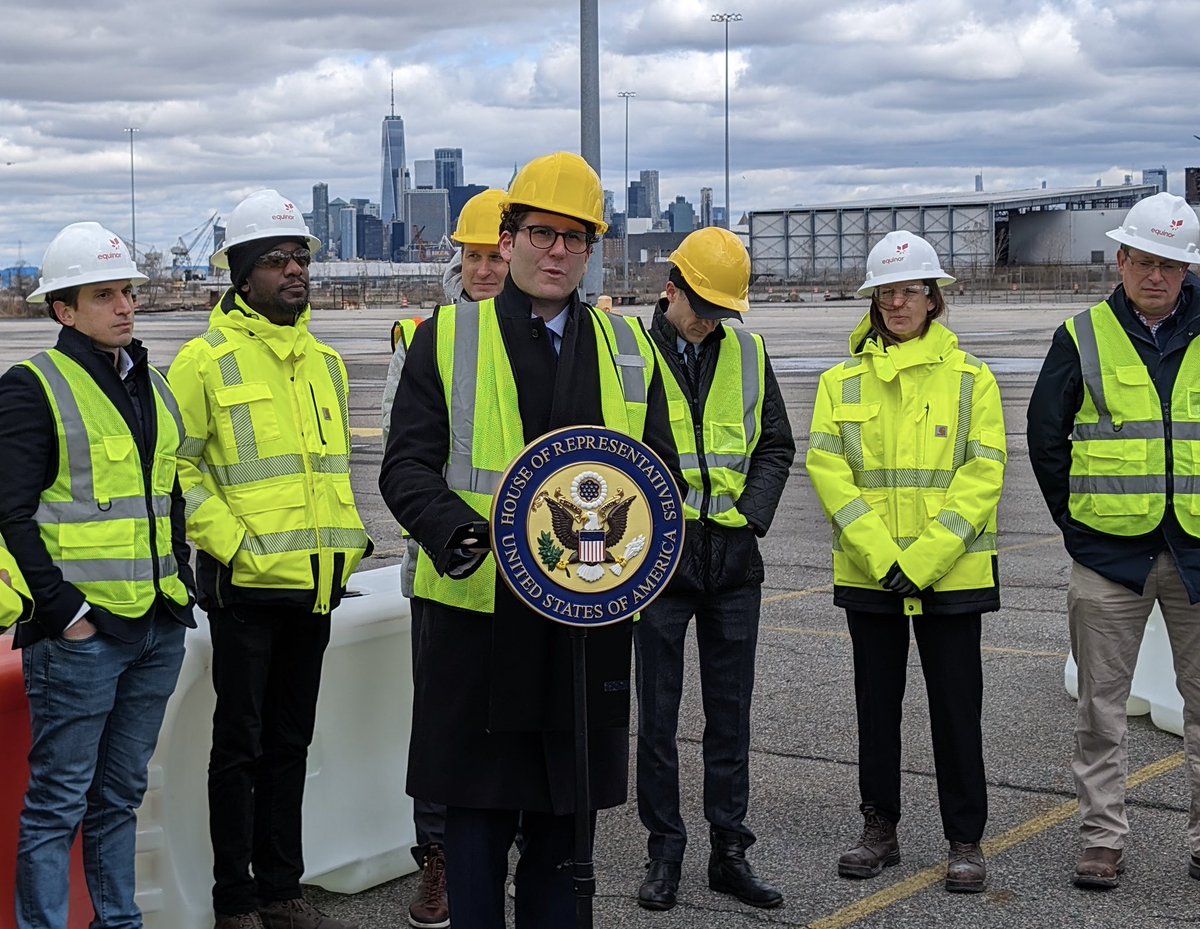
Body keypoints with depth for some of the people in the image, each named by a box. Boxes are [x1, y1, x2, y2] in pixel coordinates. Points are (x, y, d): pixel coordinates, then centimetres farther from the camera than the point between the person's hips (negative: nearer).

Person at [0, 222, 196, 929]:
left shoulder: (153, 386, 14)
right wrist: (60, 609, -15)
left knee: (122, 792, 17)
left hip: (158, 628, 7)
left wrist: (182, 582, 13)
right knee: (59, 802, 0)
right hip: (80, 631, -7)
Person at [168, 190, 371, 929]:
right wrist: (231, 542, -15)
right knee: (240, 743, 2)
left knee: (291, 742, 14)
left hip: (316, 584, 6)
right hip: (246, 585, -6)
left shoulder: (325, 361, 13)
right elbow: (175, 467, -8)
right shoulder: (208, 361, -7)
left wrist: (348, 538, 10)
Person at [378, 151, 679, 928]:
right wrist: (450, 529, -23)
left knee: (564, 819, 11)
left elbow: (660, 469, 14)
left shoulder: (630, 349, 12)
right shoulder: (447, 340, 3)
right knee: (478, 815, 3)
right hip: (479, 612, -3)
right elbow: (407, 464, -3)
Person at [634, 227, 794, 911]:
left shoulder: (747, 354, 8)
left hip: (735, 557, 3)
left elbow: (775, 446, 12)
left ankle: (730, 850, 18)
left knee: (730, 712, 9)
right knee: (659, 714, 4)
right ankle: (665, 852, 15)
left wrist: (751, 515, -2)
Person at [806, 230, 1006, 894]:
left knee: (956, 707, 2)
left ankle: (965, 841, 13)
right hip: (867, 574, 2)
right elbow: (827, 469, -3)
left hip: (953, 574, -2)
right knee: (876, 704, 11)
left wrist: (923, 559, -15)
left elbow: (982, 476, -6)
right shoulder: (842, 382, 6)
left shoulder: (970, 378, 1)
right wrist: (881, 555, -15)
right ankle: (879, 829, 23)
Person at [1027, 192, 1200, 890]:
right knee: (1103, 706, 4)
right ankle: (1103, 839, 13)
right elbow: (1046, 438, 5)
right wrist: (1077, 523, 1)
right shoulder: (1084, 338, 2)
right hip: (1110, 550, -1)